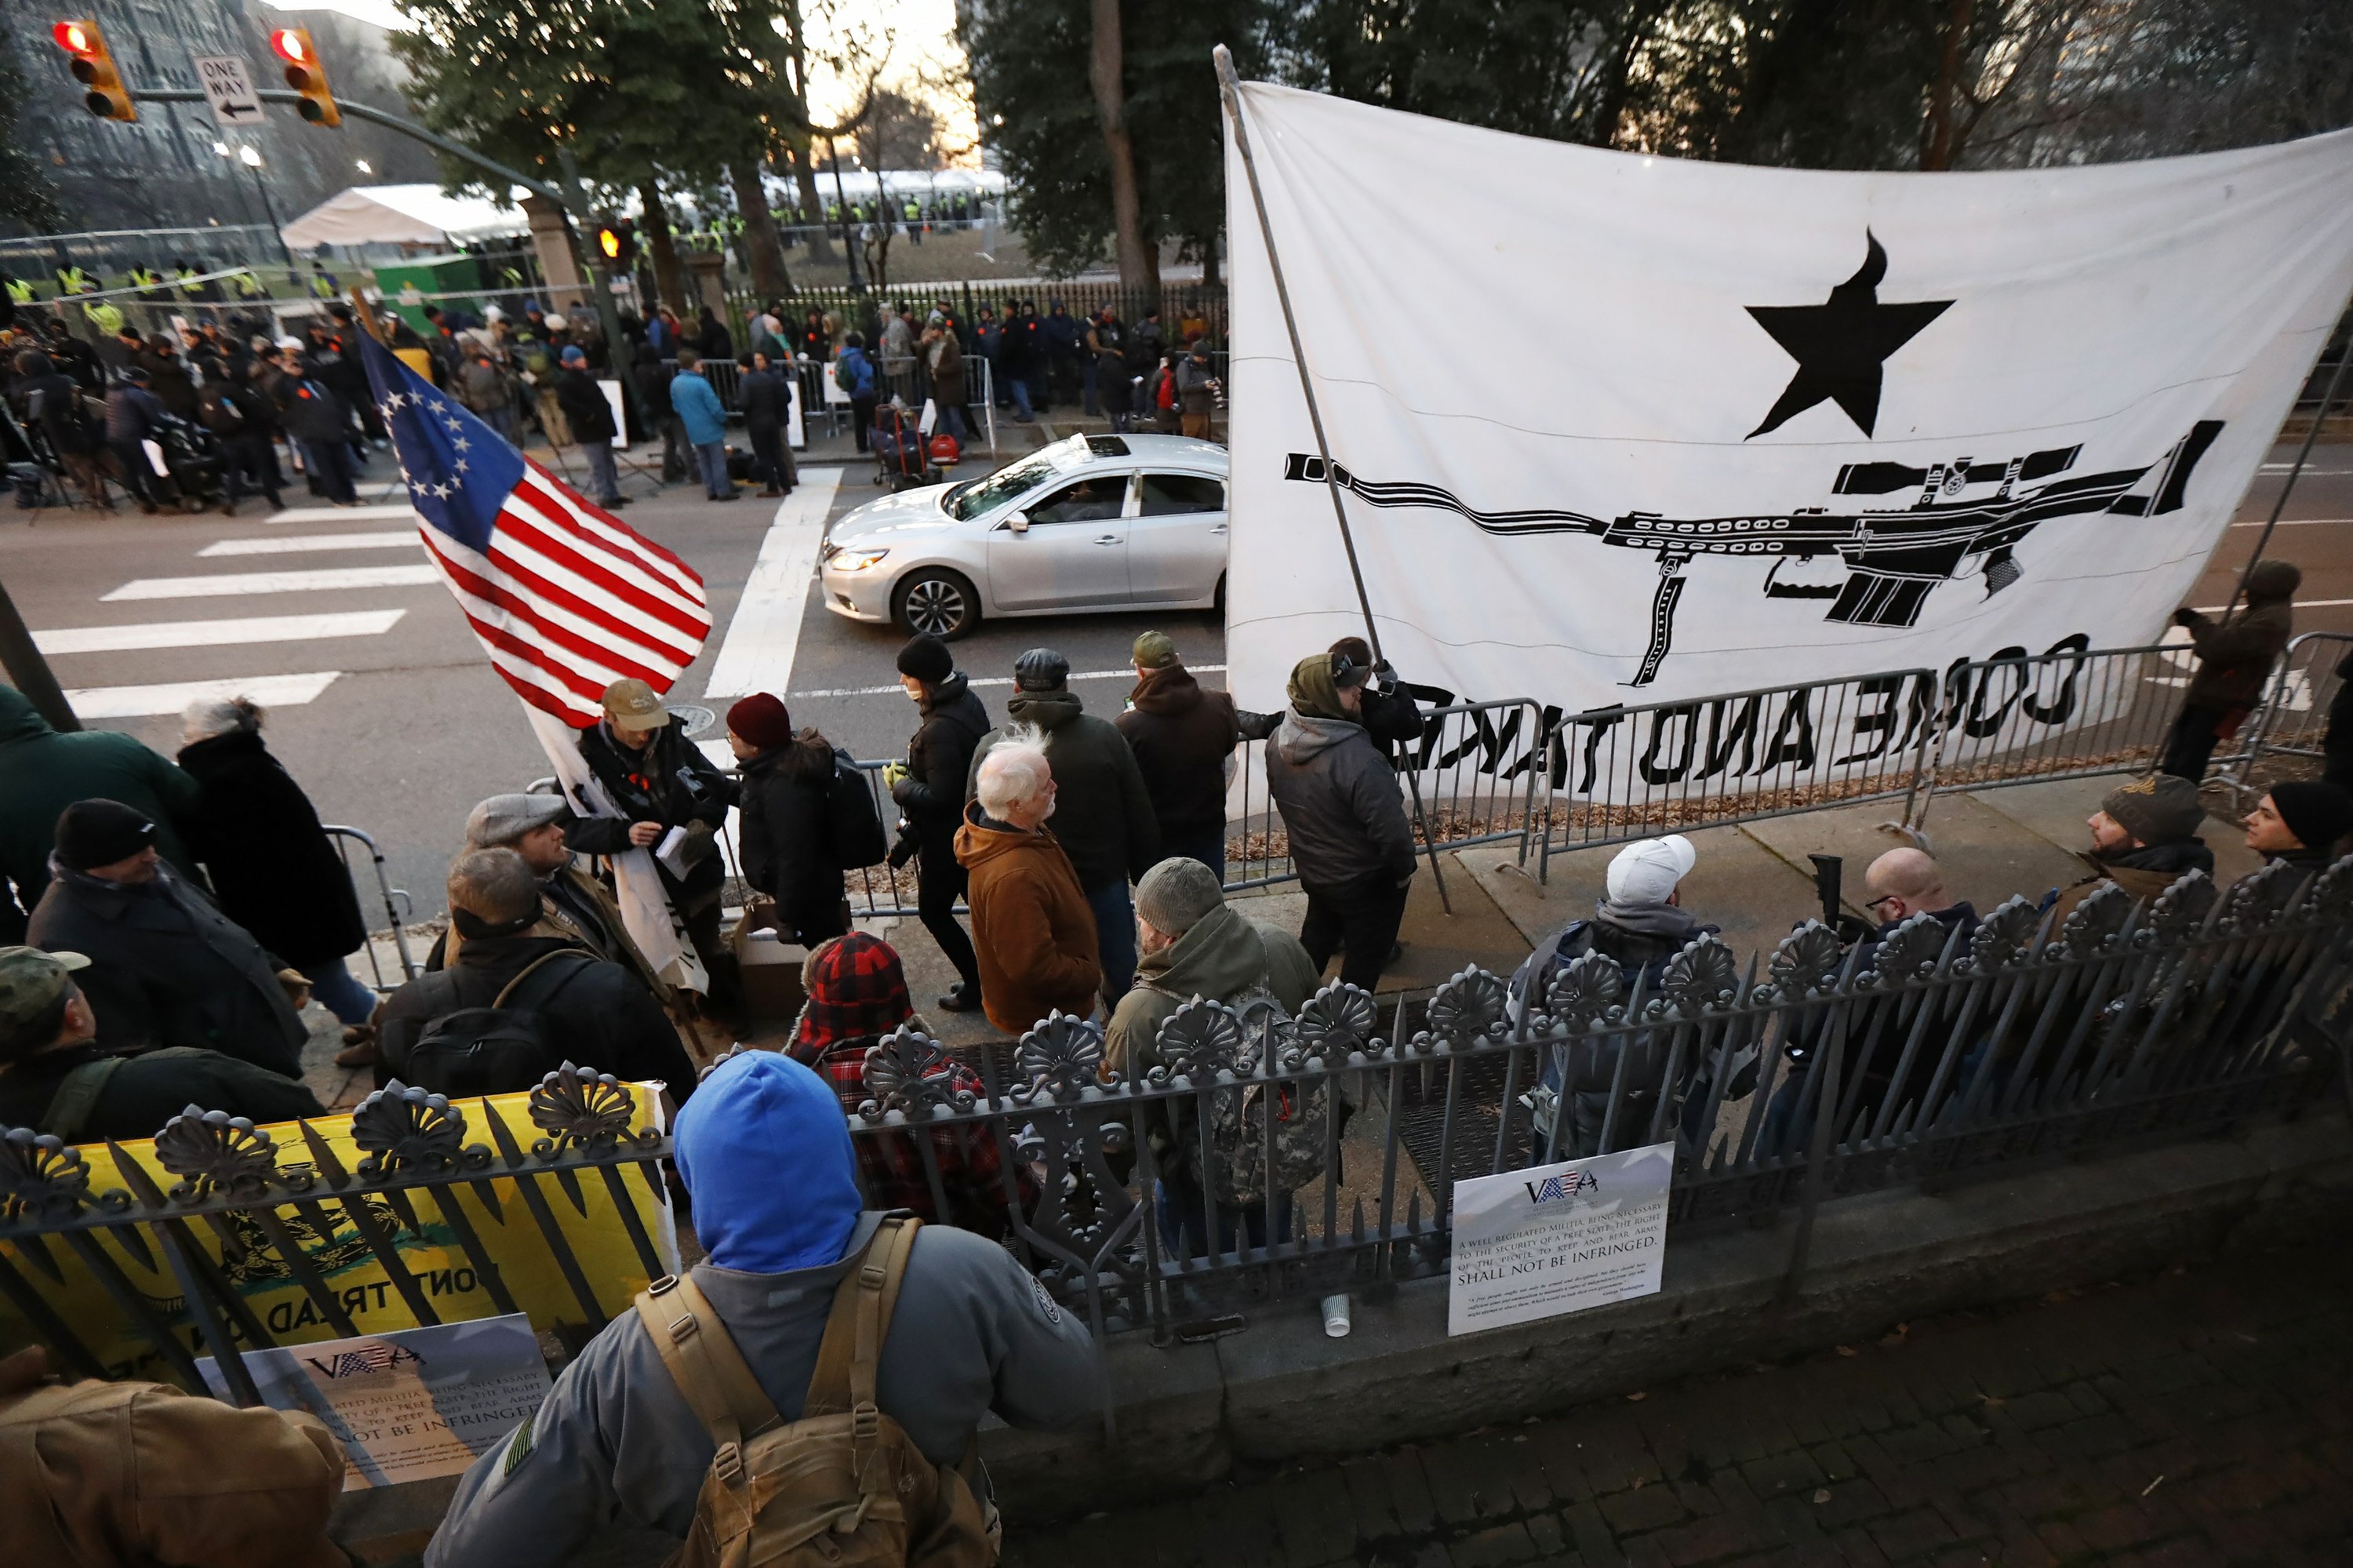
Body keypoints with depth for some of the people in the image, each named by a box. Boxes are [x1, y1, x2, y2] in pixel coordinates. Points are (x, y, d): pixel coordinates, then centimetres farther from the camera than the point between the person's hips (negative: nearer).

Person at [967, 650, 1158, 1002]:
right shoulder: (1106, 735, -11)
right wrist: (1147, 871, 6)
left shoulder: (990, 747, -13)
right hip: (1105, 877, 1)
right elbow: (1140, 814, -7)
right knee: (1120, 964, 21)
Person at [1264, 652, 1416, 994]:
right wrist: (1404, 871, -10)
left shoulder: (1278, 743, -11)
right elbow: (1391, 832, -30)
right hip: (1366, 882, -7)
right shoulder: (1359, 761, -36)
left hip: (1311, 870, 7)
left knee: (1316, 940, 29)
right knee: (1365, 957, 16)